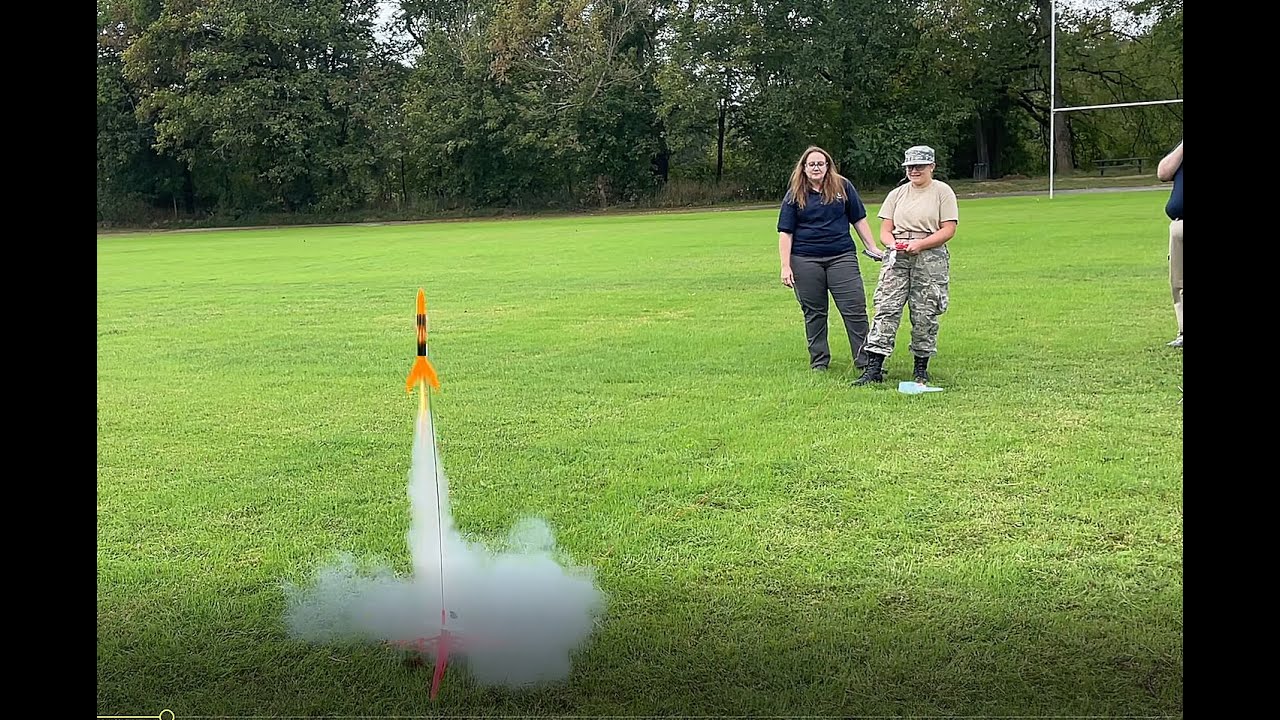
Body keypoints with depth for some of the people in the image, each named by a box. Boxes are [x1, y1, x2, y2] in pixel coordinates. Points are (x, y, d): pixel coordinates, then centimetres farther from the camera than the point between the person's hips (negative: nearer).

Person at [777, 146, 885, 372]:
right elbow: (785, 232, 3)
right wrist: (785, 266, -4)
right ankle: (819, 362, 18)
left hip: (842, 257, 0)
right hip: (806, 261, 0)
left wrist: (872, 248, 8)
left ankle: (865, 360, 2)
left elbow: (859, 219, 13)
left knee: (855, 310, -4)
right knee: (814, 313, 7)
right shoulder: (795, 195, 4)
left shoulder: (843, 187, 7)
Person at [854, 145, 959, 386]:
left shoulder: (943, 191, 4)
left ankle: (921, 367, 14)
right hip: (897, 257, 3)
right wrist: (893, 243, -10)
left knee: (925, 314, -1)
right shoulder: (897, 194, 16)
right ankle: (874, 368, -11)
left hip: (931, 258, -3)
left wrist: (919, 244, -15)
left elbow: (948, 230, -4)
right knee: (886, 308, -8)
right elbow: (885, 230, 12)